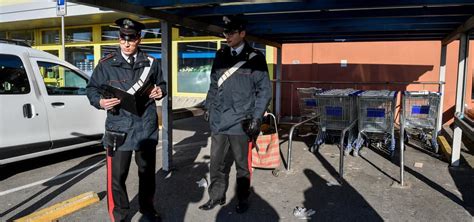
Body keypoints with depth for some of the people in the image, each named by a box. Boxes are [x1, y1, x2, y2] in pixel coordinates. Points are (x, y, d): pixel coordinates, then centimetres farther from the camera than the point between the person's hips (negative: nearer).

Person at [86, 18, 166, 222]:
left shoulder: (150, 63, 6)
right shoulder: (106, 64, -1)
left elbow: (161, 84, 19)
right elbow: (92, 89, 5)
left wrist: (160, 91, -4)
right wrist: (100, 101, -16)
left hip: (146, 126, 3)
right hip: (118, 128, -2)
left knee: (147, 171, 17)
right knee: (116, 175, 1)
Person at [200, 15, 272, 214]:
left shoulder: (255, 58, -4)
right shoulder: (220, 56, 10)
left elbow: (264, 90, -5)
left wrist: (257, 117, -10)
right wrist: (209, 108, 12)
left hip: (240, 121, -4)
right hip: (219, 120, 4)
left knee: (242, 165, 10)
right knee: (217, 163, 11)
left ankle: (243, 200, 28)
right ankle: (216, 196, 29)